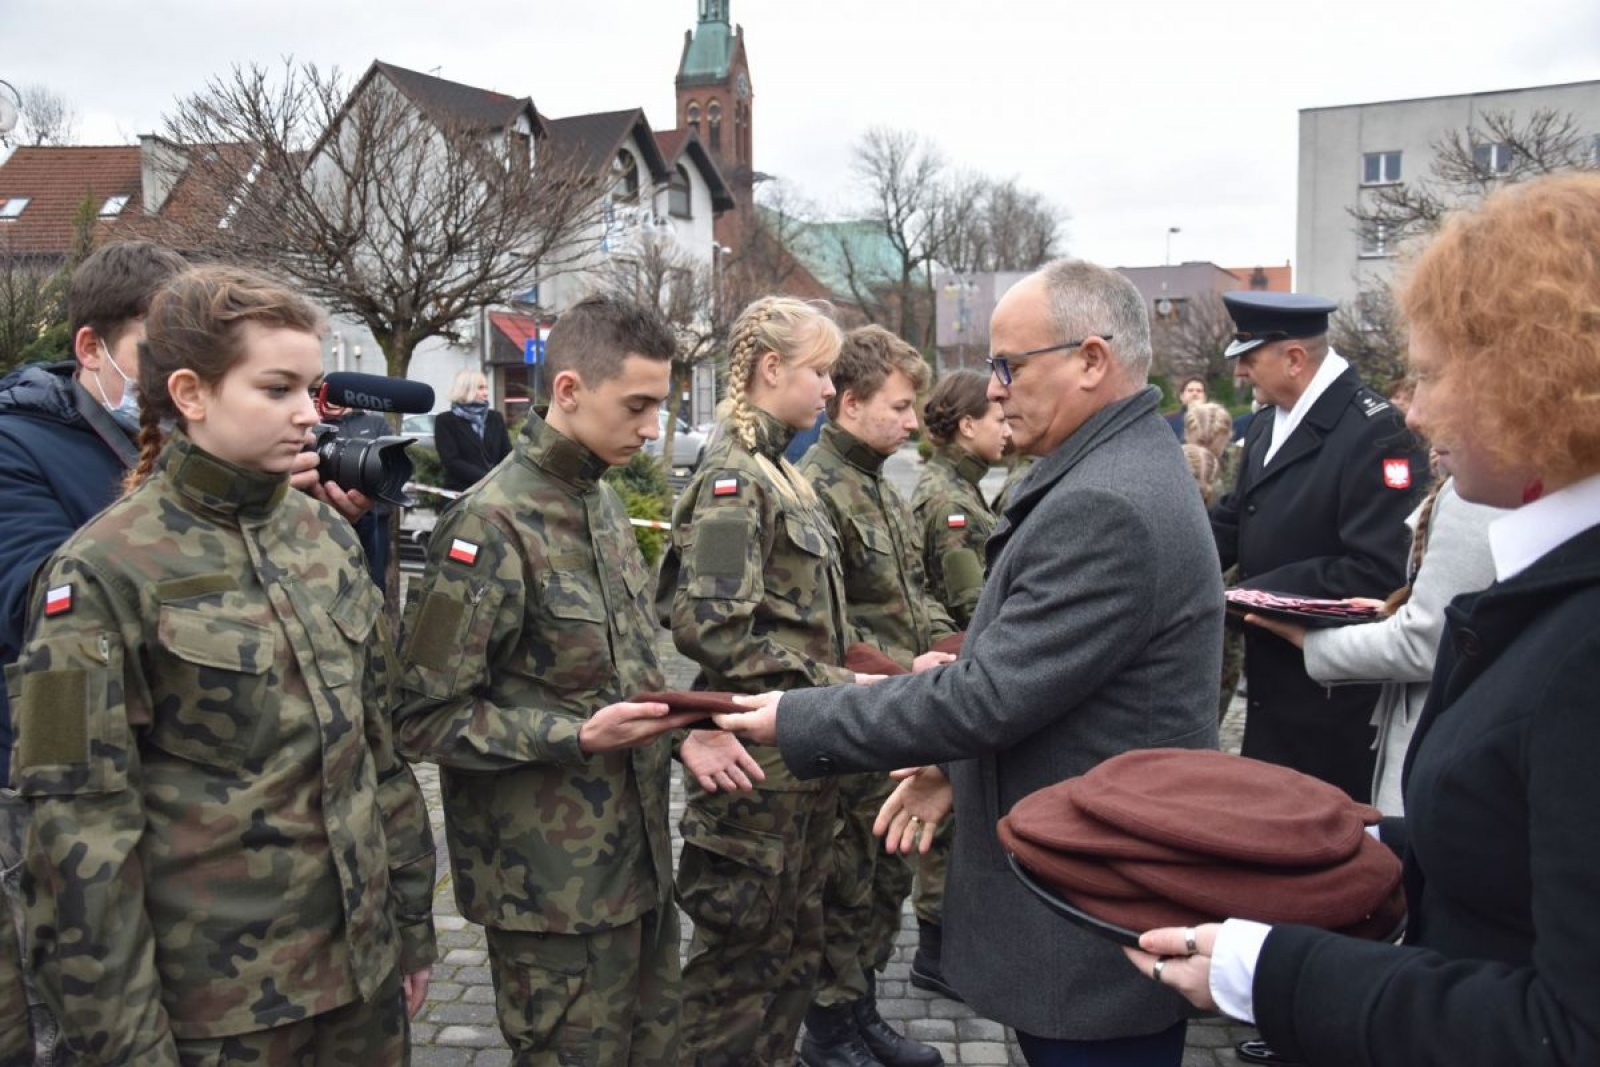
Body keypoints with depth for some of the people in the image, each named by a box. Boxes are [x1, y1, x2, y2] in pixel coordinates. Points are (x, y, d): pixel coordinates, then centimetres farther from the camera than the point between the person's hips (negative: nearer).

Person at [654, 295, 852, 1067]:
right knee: (740, 959, 5)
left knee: (792, 949, 19)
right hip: (754, 761, -9)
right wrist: (842, 689, -21)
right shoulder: (733, 477, -16)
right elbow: (715, 629, -24)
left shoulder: (777, 471, 12)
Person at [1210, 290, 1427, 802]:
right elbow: (1235, 522, 13)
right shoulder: (1268, 423, 10)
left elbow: (1379, 573, -26)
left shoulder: (1375, 433, -19)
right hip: (1274, 679, 8)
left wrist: (1260, 591, -22)